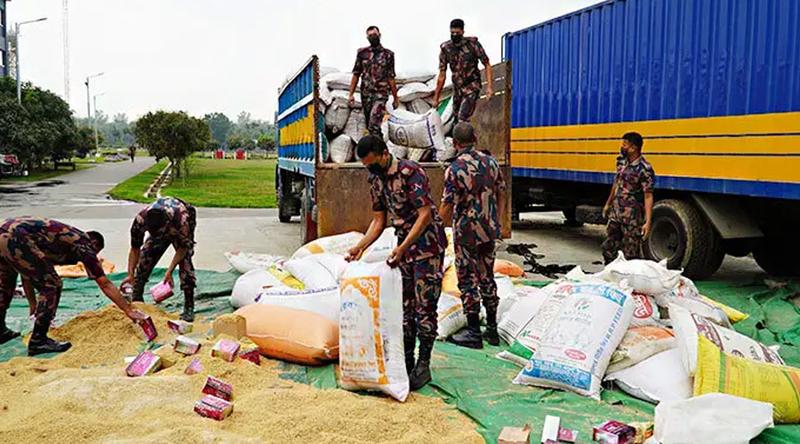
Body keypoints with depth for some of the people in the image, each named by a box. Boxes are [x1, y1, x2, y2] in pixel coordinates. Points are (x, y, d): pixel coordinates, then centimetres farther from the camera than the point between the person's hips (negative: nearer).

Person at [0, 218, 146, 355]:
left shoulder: (67, 235, 29)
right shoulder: (84, 245, 7)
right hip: (14, 239, -10)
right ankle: (38, 341, 5)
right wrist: (129, 310, 7)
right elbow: (105, 284, 4)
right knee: (51, 286, 1)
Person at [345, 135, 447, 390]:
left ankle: (423, 366, 5)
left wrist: (402, 247, -29)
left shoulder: (410, 173, -18)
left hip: (428, 243, -8)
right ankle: (407, 364, 20)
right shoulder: (375, 180, 7)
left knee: (424, 307, -5)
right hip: (404, 244, 8)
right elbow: (379, 220, 12)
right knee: (405, 307, 10)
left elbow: (425, 214, -23)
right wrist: (360, 247, -2)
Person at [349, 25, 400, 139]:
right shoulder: (362, 53, 6)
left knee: (374, 123, -20)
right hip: (366, 94, 4)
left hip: (381, 94, -3)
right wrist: (351, 94, 2)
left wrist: (395, 98, 5)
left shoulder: (388, 55, 2)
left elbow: (391, 78, 4)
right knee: (368, 124, 10)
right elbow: (356, 75, 8)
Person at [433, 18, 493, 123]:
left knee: (463, 120, -20)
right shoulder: (445, 49, -2)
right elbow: (442, 75, 4)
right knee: (456, 120, 10)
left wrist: (489, 86, -17)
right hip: (457, 88, 5)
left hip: (472, 87, -5)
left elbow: (487, 65, -5)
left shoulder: (473, 44, -10)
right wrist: (436, 98, 4)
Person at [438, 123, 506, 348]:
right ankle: (492, 329, 23)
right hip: (489, 231, 6)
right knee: (487, 277, 16)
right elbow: (501, 195, 9)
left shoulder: (455, 169, -17)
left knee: (468, 281, 4)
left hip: (466, 233, -6)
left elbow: (447, 206, -16)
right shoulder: (490, 162, 2)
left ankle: (474, 333, 11)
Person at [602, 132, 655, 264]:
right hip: (615, 213, 8)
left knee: (631, 254, 0)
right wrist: (608, 204, 25)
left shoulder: (644, 169, -18)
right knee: (608, 248, 16)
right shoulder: (621, 161, 5)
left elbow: (648, 196, -21)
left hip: (632, 218, -8)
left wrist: (648, 222, -26)